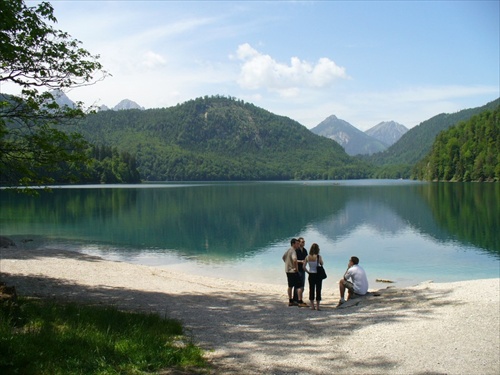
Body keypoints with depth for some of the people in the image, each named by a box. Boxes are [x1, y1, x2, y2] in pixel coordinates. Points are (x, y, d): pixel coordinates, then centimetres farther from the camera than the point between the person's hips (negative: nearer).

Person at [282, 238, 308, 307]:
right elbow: (294, 260, -36)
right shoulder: (293, 251, -19)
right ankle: (300, 302, -9)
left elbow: (283, 257, 29)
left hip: (288, 270, 10)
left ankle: (290, 301, 23)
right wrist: (296, 268, -23)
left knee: (290, 286, 16)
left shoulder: (288, 250, 11)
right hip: (293, 271, -10)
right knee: (300, 286, -7)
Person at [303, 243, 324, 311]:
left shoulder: (307, 257, -4)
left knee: (311, 290, 11)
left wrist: (308, 272, 8)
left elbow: (304, 267, -4)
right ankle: (317, 306, 6)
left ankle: (312, 306, 15)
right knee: (318, 290, 4)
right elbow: (322, 264, 2)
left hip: (311, 275, 3)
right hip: (318, 275, -3)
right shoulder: (319, 257, -13)